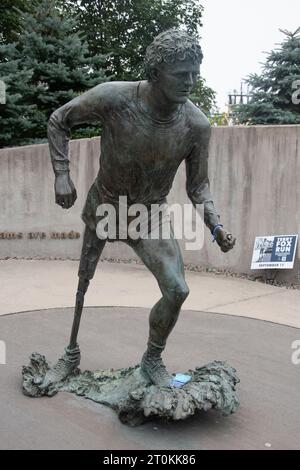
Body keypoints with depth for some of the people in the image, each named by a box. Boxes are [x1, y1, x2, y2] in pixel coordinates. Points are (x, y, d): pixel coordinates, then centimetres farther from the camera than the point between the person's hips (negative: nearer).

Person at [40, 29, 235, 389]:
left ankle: (152, 361, 11)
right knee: (83, 286, 12)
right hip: (103, 206, 0)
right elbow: (59, 121, -10)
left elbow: (197, 184, -8)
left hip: (150, 215, 1)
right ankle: (71, 356, 37)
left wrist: (216, 226, -23)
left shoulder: (196, 125, -22)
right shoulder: (113, 97, -27)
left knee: (177, 290, -16)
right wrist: (62, 176, -17)